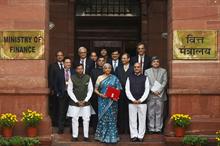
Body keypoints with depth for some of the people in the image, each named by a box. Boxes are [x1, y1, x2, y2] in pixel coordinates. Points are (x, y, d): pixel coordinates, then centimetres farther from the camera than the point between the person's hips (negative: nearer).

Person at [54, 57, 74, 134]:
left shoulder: (74, 73, 4)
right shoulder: (59, 73, 5)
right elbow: (56, 84, 6)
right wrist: (57, 93, -3)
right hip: (62, 95, 0)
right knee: (61, 112, 3)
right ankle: (60, 129, 9)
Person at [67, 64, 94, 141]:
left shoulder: (88, 78, 0)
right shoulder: (72, 78, -3)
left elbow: (90, 90, 3)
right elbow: (69, 90, -1)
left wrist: (85, 100, -5)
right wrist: (76, 101, -6)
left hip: (85, 102, 1)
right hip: (74, 102, -1)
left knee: (86, 119, 1)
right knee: (75, 119, 1)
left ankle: (86, 136, 9)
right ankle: (75, 136, 9)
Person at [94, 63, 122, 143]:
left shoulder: (114, 78, 6)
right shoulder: (100, 78, 5)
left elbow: (118, 89, 6)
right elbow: (96, 89, 4)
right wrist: (101, 94, -13)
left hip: (112, 101, 0)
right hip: (103, 101, 0)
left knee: (112, 118, 1)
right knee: (103, 118, 0)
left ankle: (112, 137, 8)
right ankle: (102, 136, 8)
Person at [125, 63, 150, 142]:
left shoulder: (145, 78, 7)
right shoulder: (130, 78, 8)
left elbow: (147, 90, 0)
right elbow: (127, 90, 2)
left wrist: (140, 100, -10)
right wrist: (133, 100, -9)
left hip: (142, 102, 0)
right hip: (132, 102, 1)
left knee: (142, 120, 1)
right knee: (132, 120, 1)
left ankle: (140, 136, 7)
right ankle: (134, 136, 7)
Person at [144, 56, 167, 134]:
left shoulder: (163, 71, 10)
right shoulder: (147, 71, 10)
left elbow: (164, 82, 0)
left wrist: (159, 91, -11)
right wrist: (153, 91, -10)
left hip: (160, 95, 0)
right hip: (150, 95, 0)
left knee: (159, 113, 2)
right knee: (151, 113, 1)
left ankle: (158, 129, 8)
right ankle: (151, 129, 7)